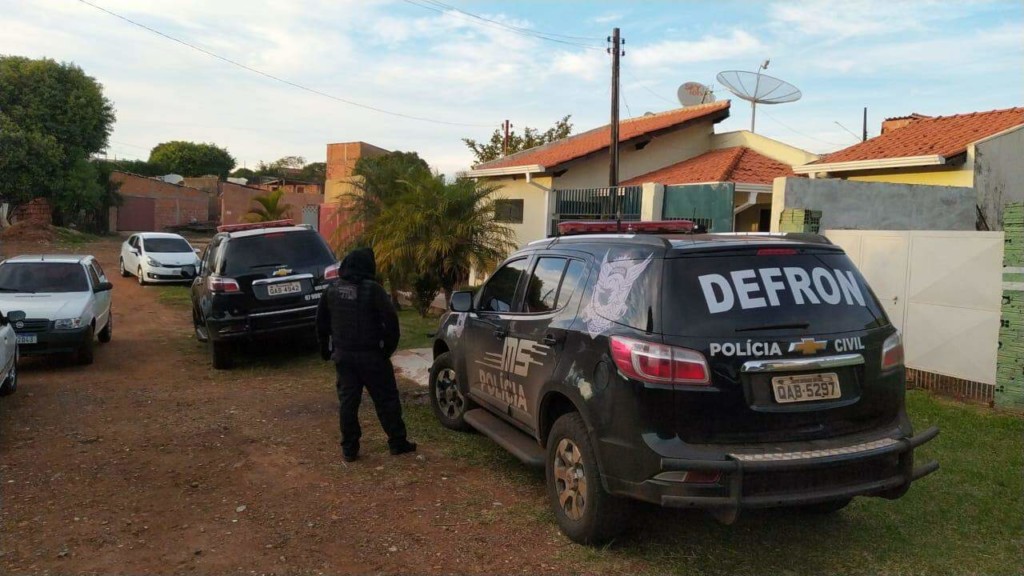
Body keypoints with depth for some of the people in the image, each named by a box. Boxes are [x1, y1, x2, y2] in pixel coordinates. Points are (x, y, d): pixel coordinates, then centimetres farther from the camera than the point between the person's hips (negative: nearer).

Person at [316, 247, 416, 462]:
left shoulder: (332, 290, 5)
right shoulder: (372, 289, -13)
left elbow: (321, 322, 13)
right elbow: (390, 320, -17)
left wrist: (325, 349, 23)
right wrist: (389, 346, -4)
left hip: (343, 354, 5)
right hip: (370, 354, -4)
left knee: (347, 400, 10)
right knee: (386, 399, 7)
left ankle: (349, 448, 12)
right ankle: (397, 442, 14)